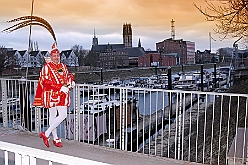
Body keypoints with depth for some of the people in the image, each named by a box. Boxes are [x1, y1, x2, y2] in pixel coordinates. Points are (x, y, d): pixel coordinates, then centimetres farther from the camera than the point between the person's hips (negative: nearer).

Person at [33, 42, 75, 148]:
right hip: (51, 94, -6)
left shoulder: (63, 66, 15)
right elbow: (46, 82, -16)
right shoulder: (46, 67, -6)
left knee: (63, 115, 2)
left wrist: (71, 82, -1)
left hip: (62, 95, 6)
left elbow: (68, 77, 24)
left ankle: (47, 134, 13)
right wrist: (60, 88, -23)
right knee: (53, 115, -2)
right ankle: (55, 138, 10)